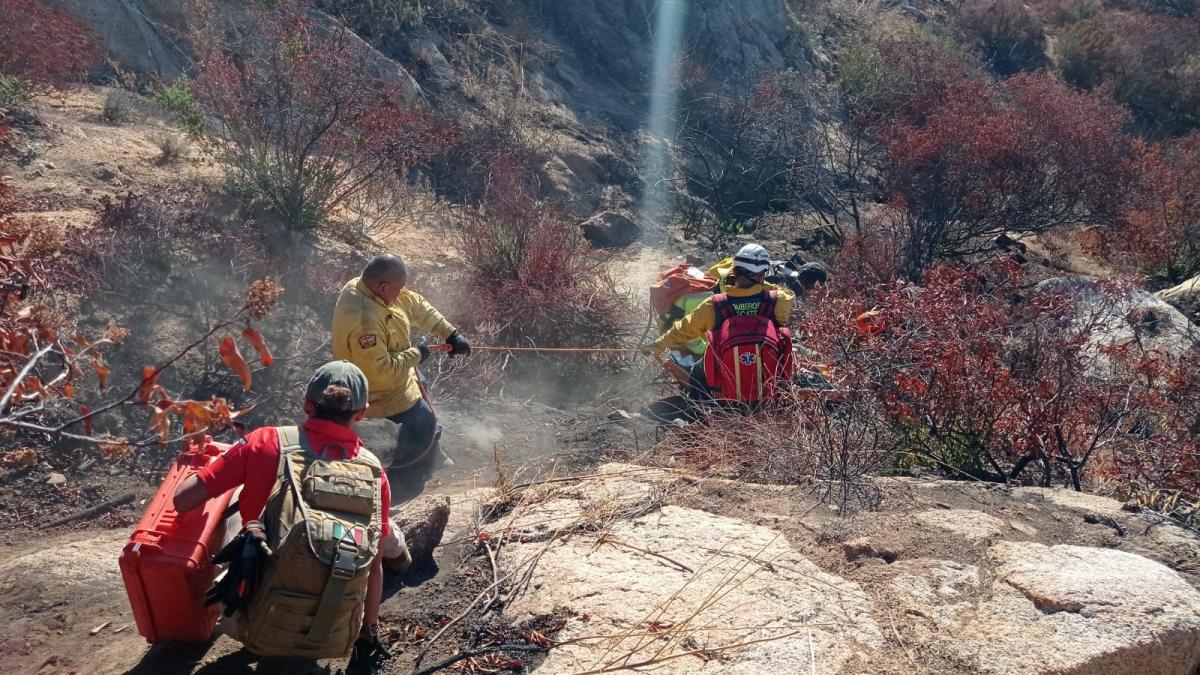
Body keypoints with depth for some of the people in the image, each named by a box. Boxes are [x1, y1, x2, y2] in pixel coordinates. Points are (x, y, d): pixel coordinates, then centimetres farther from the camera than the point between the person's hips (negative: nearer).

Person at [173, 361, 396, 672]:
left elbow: (182, 500, -6)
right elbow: (375, 565, 4)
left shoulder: (268, 442, -9)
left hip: (264, 632, -1)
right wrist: (369, 636, 18)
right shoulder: (375, 472, -3)